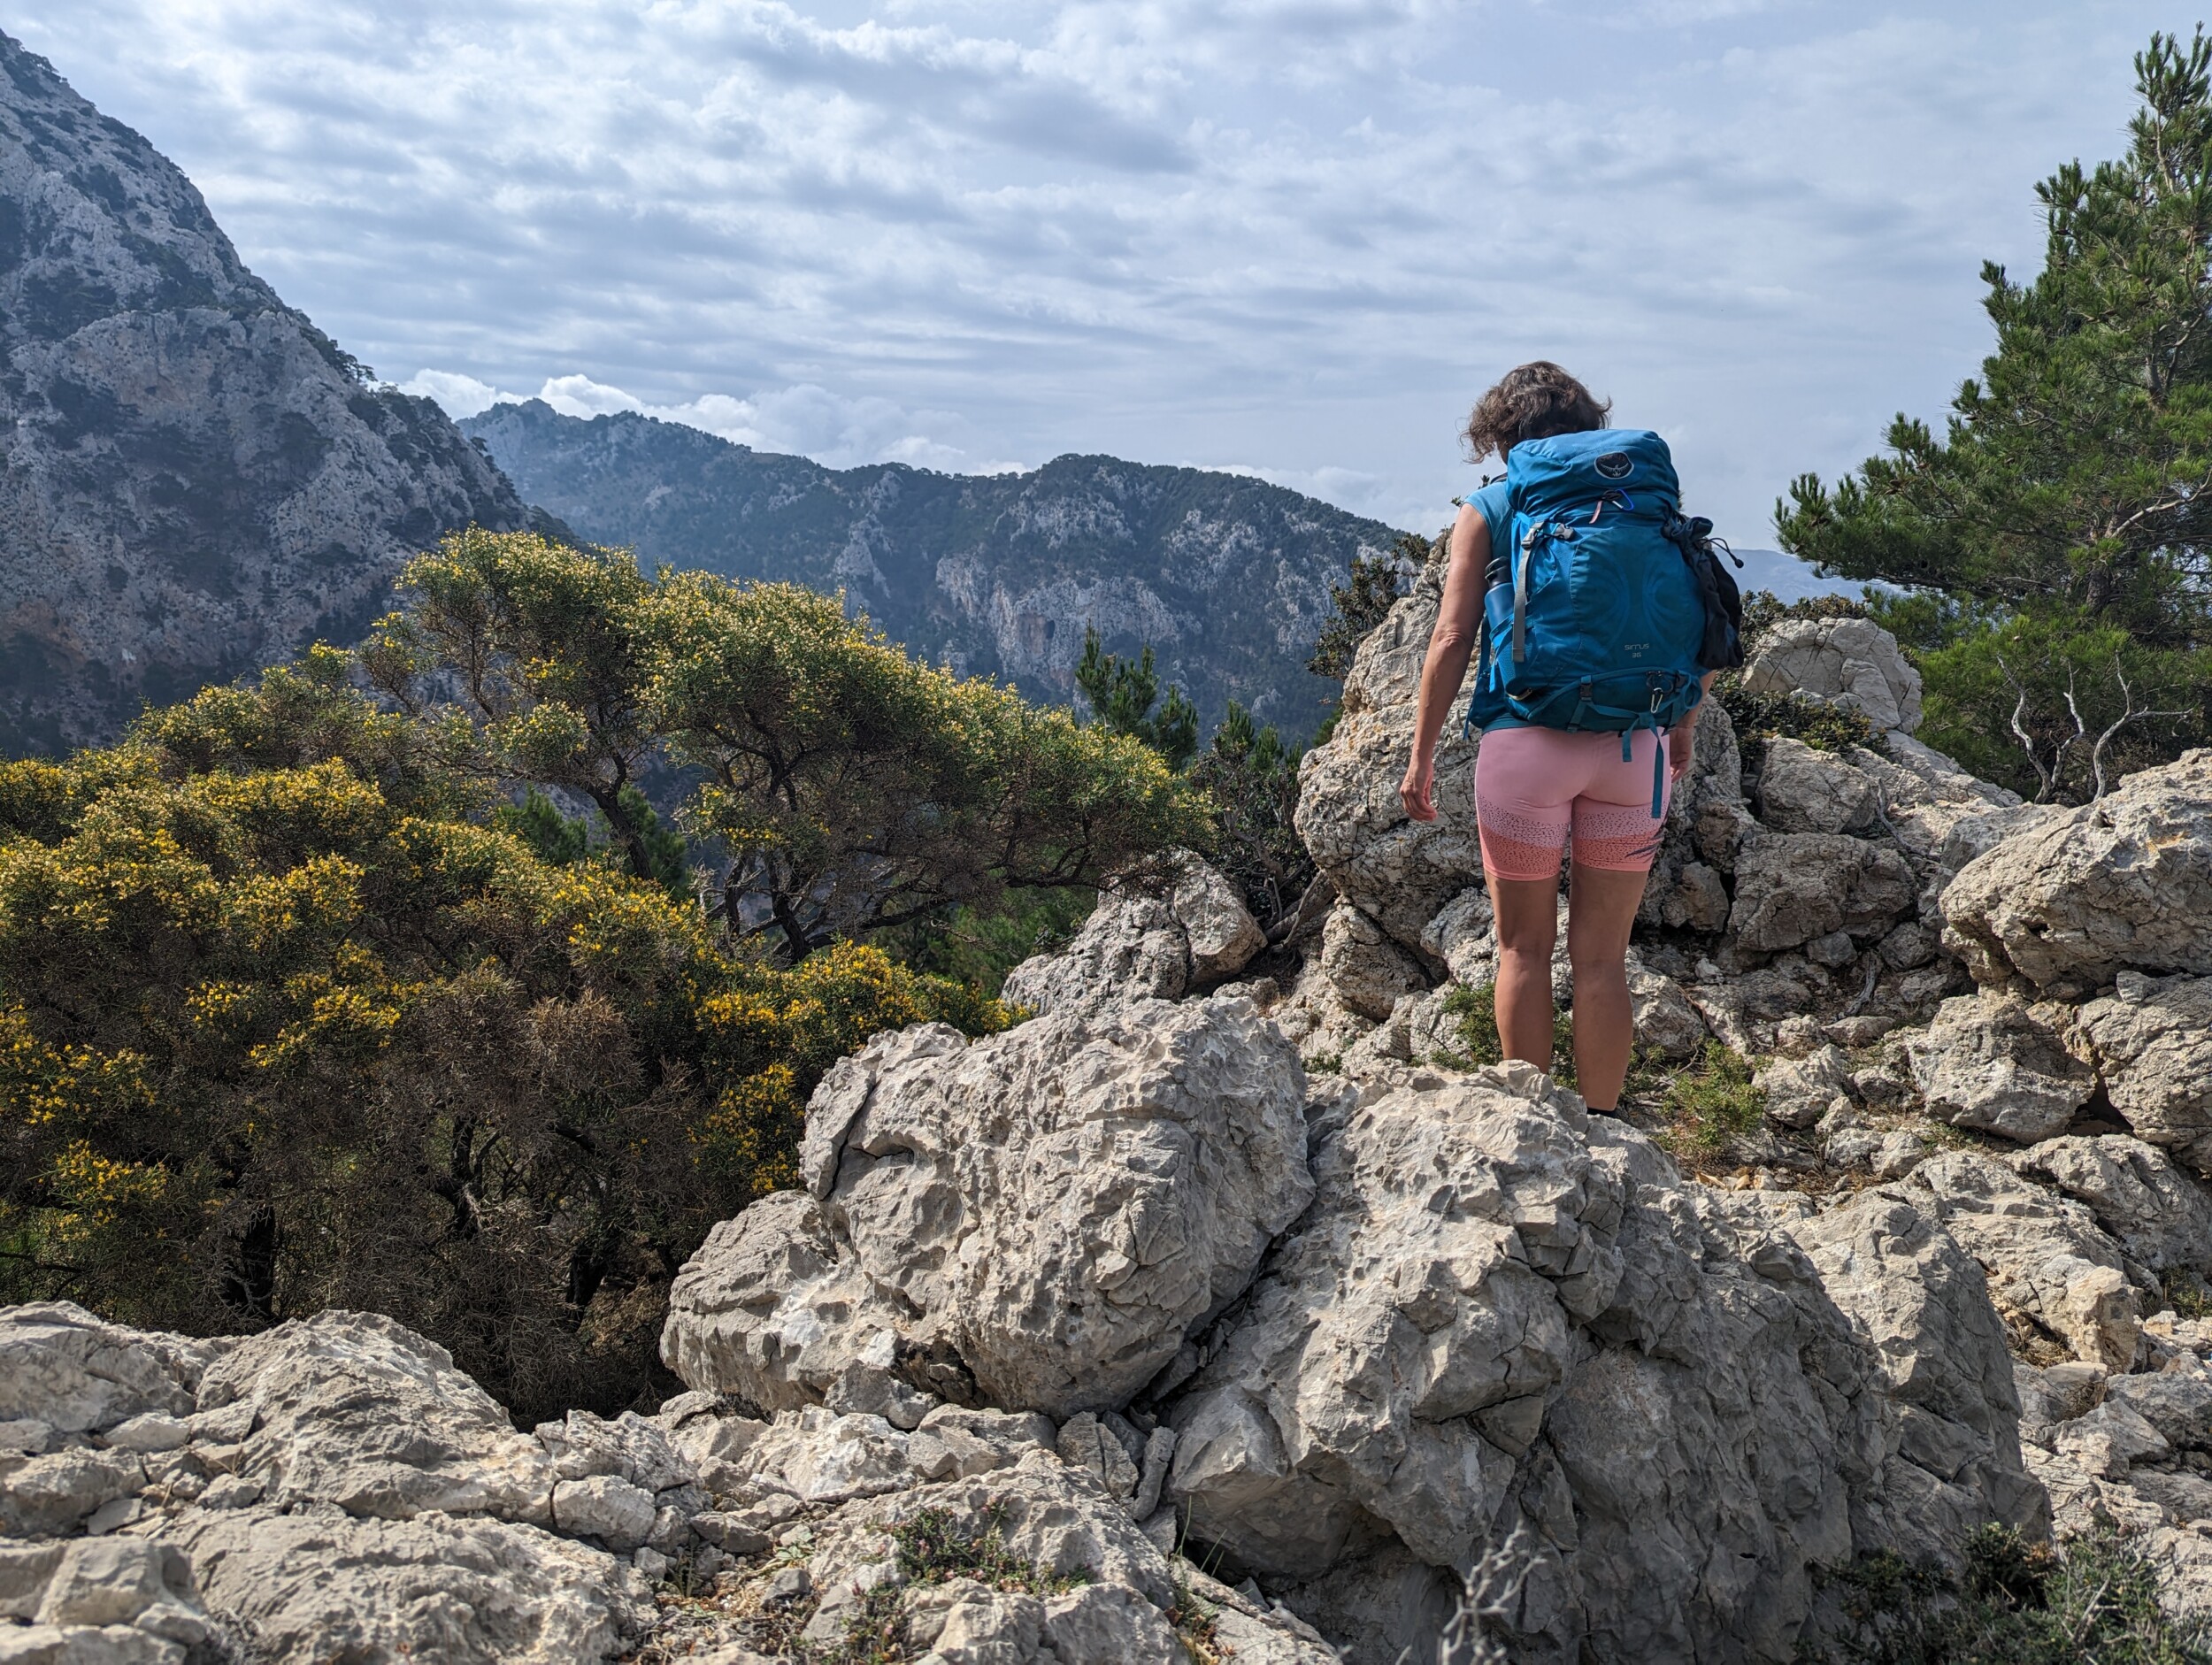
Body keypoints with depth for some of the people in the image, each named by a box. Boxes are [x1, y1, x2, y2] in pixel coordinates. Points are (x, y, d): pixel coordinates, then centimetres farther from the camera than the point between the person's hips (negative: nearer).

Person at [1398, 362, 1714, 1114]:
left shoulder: (1488, 510, 4)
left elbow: (1451, 639, -4)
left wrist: (1421, 756, 1)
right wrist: (1684, 721, 22)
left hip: (1526, 741, -2)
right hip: (1632, 743, 2)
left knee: (1524, 948, 12)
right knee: (1601, 956, 10)